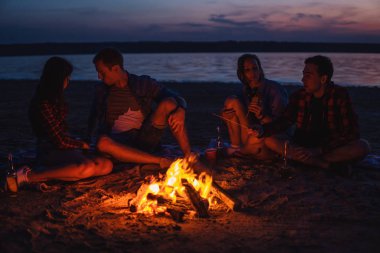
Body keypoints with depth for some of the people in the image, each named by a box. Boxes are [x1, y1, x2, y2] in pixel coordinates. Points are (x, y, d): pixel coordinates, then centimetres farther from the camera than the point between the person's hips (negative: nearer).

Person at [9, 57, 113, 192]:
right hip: (49, 151, -9)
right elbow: (60, 141, -14)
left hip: (64, 149, 9)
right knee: (88, 167, -37)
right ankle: (29, 176, -23)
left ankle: (50, 174, -16)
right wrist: (82, 145, 1)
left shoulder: (55, 98, 13)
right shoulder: (43, 104, -15)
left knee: (106, 166, -12)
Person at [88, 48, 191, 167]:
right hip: (120, 145, 0)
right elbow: (94, 121, 21)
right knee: (102, 142, -35)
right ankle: (161, 161, -36)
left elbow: (179, 100, -1)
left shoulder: (143, 84, 5)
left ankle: (188, 156, -21)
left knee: (168, 103, -19)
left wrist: (180, 112, -23)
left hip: (145, 140, 0)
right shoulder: (102, 91, 12)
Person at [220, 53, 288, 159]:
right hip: (251, 132, 6)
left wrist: (263, 116, -35)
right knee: (231, 101, -7)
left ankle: (241, 150, -4)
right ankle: (235, 146, -10)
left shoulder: (274, 89, -13)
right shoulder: (245, 90, 5)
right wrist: (226, 115, -13)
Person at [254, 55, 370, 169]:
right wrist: (262, 130, -19)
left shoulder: (340, 95, -10)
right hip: (303, 146, 3)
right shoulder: (299, 96, -1)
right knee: (269, 140, -19)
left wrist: (319, 150, -26)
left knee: (363, 146, -30)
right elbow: (285, 120, 2)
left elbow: (351, 133, -16)